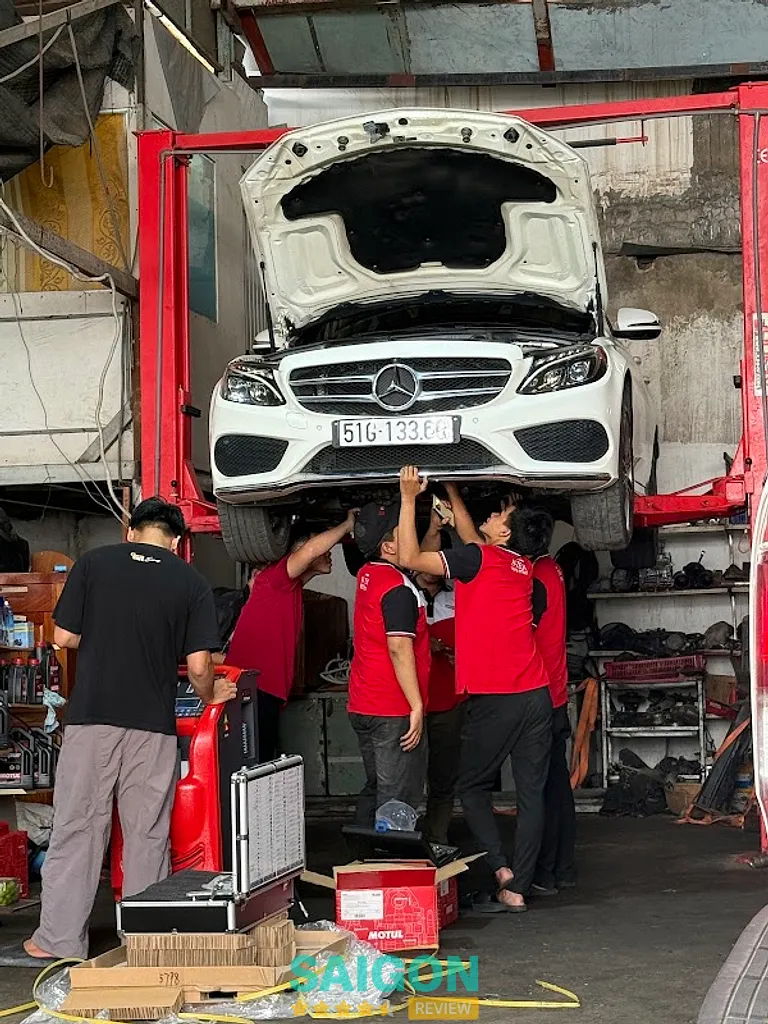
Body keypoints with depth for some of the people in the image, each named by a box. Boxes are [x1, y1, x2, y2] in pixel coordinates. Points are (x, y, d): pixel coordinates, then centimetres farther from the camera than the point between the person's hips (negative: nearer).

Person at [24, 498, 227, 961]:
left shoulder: (93, 563, 2)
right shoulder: (192, 582, 1)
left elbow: (65, 637, 2)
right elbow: (199, 666, -4)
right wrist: (211, 694, 17)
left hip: (91, 718, 0)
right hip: (153, 724, 0)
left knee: (76, 828, 7)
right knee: (147, 835, 8)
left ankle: (59, 938, 11)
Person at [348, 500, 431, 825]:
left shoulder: (368, 576, 11)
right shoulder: (398, 588, -17)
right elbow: (399, 649, -23)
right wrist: (416, 706, -21)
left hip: (362, 707, 9)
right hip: (394, 712, -9)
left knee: (375, 791, 18)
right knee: (397, 801, -5)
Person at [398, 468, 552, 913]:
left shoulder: (478, 559, -9)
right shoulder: (524, 567, 12)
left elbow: (410, 558, -7)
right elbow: (473, 537, 28)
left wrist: (409, 498, -3)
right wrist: (451, 488, 32)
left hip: (492, 700, -6)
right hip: (536, 695, 6)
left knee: (473, 787, 11)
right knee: (532, 794, 6)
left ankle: (501, 866, -4)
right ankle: (518, 888, 6)